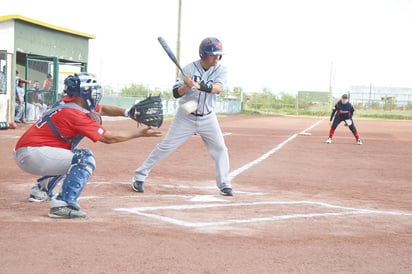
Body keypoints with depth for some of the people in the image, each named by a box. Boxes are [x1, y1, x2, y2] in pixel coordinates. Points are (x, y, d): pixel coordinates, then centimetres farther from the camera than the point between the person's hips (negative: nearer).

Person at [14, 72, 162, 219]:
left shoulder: (66, 104, 10)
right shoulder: (74, 113, -17)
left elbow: (102, 109, 18)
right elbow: (108, 138, -13)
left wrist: (126, 112, 2)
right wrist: (139, 133, -5)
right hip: (32, 155, -10)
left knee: (69, 156, 32)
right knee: (85, 159, -16)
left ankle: (41, 190, 37)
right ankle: (63, 204, -24)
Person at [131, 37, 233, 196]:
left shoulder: (221, 70, -6)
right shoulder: (189, 69, -11)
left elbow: (217, 88, -25)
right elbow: (176, 93, -15)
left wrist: (198, 85, -39)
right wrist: (187, 86, -35)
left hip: (207, 118, 2)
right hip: (186, 117, -2)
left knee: (220, 149, 1)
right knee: (165, 147, -3)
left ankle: (224, 185, 15)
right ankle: (139, 176, 5)